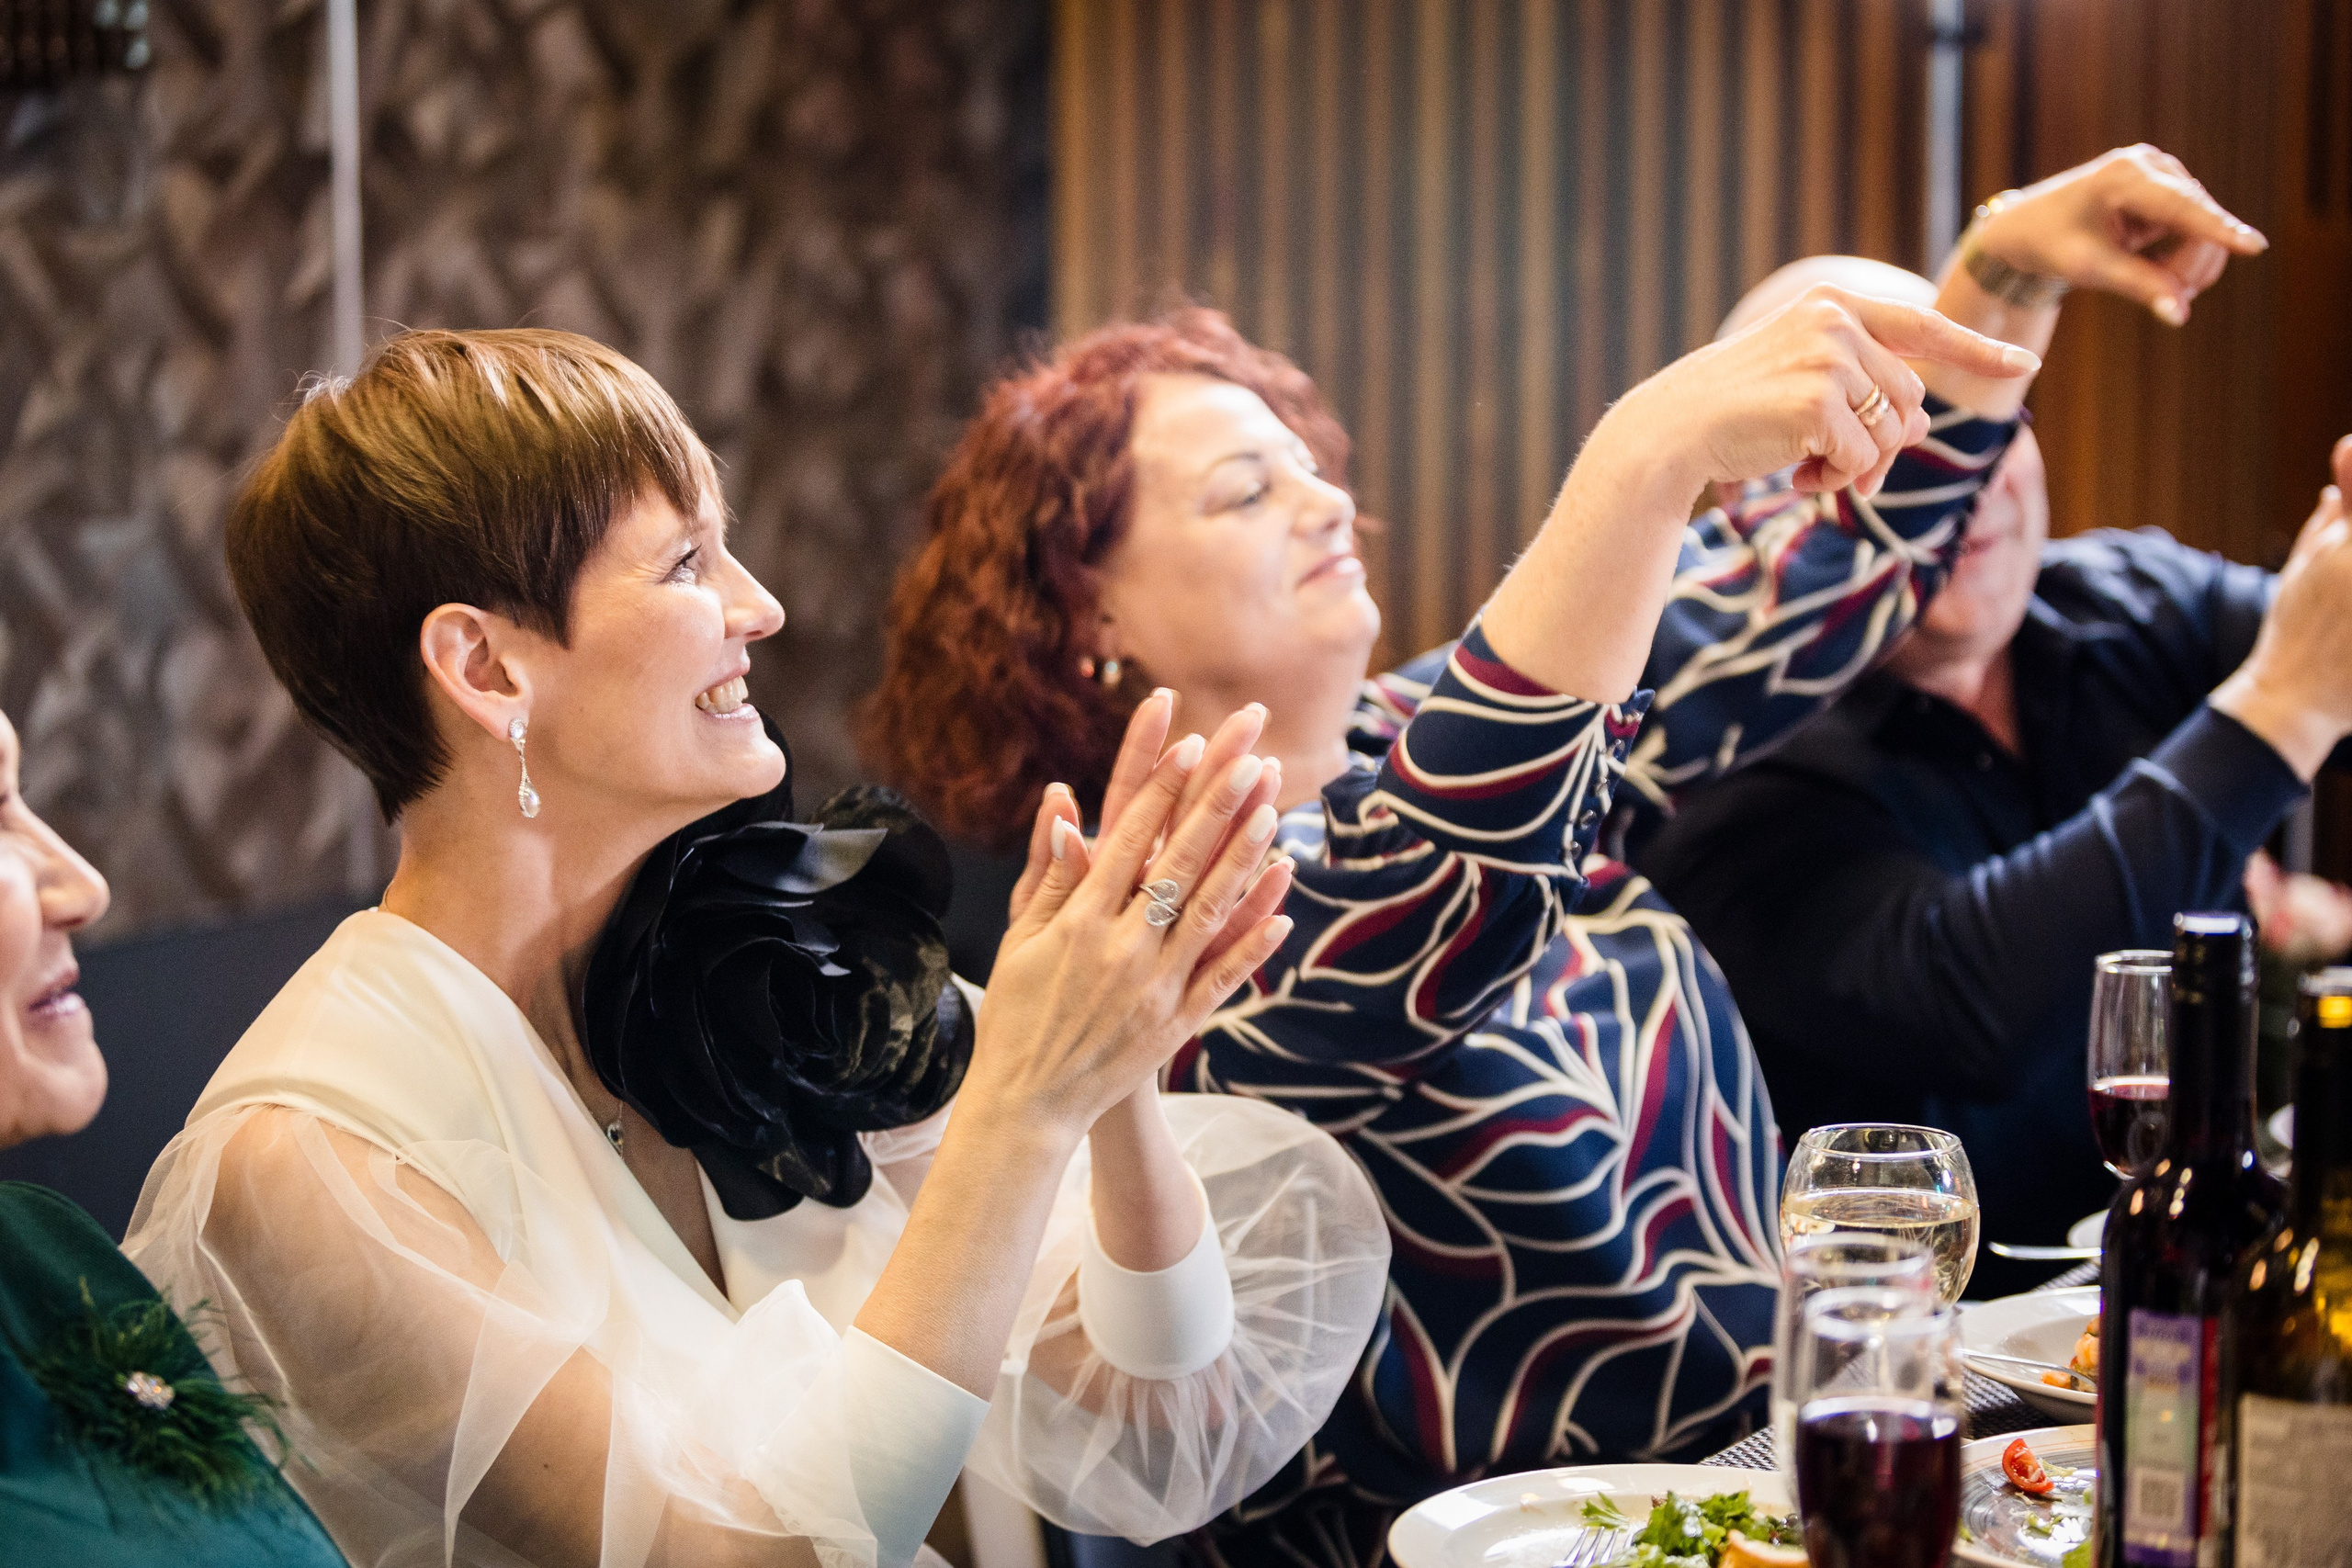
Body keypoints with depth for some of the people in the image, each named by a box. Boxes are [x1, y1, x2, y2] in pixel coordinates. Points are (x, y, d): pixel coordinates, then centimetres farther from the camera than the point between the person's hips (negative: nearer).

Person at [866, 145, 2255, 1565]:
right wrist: (1652, 457, -38)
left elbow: (1825, 571, 13)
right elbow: (1417, 907, -33)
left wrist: (2011, 273, 0)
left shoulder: (1431, 735, 9)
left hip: (1791, 1445, 7)